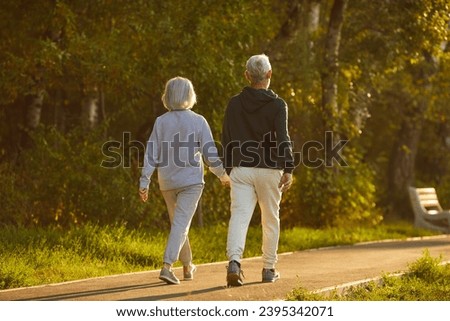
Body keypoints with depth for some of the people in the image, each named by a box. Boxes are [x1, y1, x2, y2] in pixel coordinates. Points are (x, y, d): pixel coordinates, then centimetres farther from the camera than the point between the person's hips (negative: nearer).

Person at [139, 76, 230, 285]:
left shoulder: (161, 122, -1)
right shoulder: (198, 121, -7)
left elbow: (152, 154, -2)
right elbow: (210, 154, -5)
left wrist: (144, 182, 0)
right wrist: (223, 174, 10)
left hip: (167, 182, 4)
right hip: (191, 181, -4)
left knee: (178, 223, 19)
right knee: (181, 224, -6)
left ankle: (187, 267, 31)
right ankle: (167, 266, -22)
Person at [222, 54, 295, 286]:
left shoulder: (234, 104, 7)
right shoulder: (277, 105, -4)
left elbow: (226, 140, 11)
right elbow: (282, 139, -15)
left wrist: (228, 169, 21)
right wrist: (288, 169, -18)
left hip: (240, 169, 2)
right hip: (269, 170, -2)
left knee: (239, 215, -8)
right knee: (270, 219, 12)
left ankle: (234, 261, -30)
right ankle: (269, 269, 18)